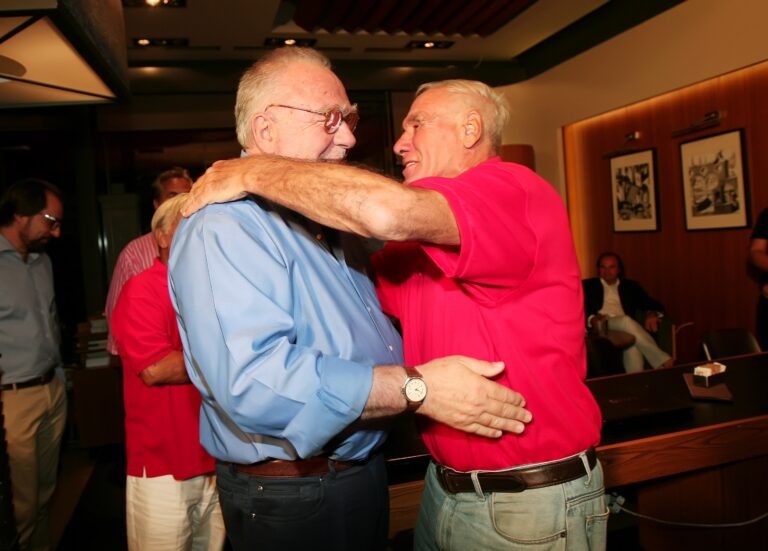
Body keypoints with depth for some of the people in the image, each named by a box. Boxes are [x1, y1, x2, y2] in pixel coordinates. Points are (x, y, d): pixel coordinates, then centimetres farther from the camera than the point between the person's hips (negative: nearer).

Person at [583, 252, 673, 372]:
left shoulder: (631, 286, 24)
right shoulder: (588, 285, 18)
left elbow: (655, 306, 15)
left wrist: (652, 314, -11)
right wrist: (592, 319, -20)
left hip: (625, 327, 2)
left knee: (634, 341, -37)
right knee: (626, 321, -34)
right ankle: (662, 360, -34)